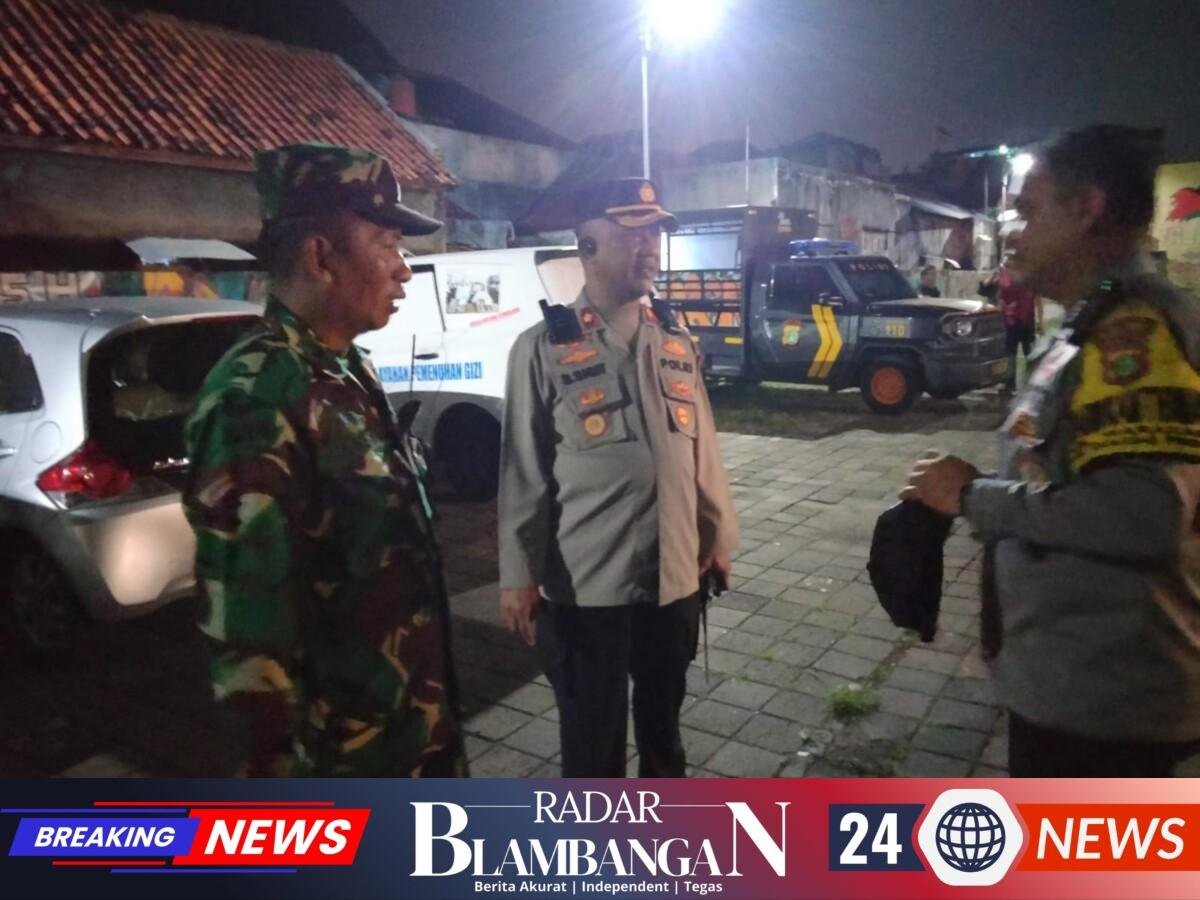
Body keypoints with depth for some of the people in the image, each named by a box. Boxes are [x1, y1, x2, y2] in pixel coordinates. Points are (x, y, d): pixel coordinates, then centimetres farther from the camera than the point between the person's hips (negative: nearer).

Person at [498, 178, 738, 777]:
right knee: (592, 736, 12)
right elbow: (523, 473, -9)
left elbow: (701, 448, 10)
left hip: (673, 577, 5)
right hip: (585, 586, -5)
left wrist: (717, 536, 12)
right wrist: (519, 575, -8)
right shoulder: (543, 348, -10)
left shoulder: (674, 340, 5)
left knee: (663, 720, 24)